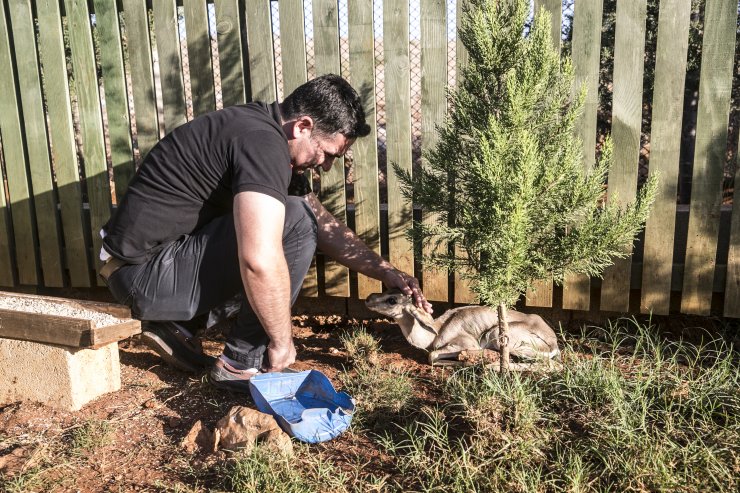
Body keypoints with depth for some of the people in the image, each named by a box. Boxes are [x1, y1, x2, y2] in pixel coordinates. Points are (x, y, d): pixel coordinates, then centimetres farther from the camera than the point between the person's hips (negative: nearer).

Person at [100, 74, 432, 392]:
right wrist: (282, 342, -18)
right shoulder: (262, 141, -22)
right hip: (146, 273, -10)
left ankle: (178, 323, 14)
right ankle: (241, 364, -6)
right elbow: (261, 261, -33)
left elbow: (326, 227, 15)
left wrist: (388, 273, 10)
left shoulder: (267, 135, 9)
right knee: (296, 223, -18)